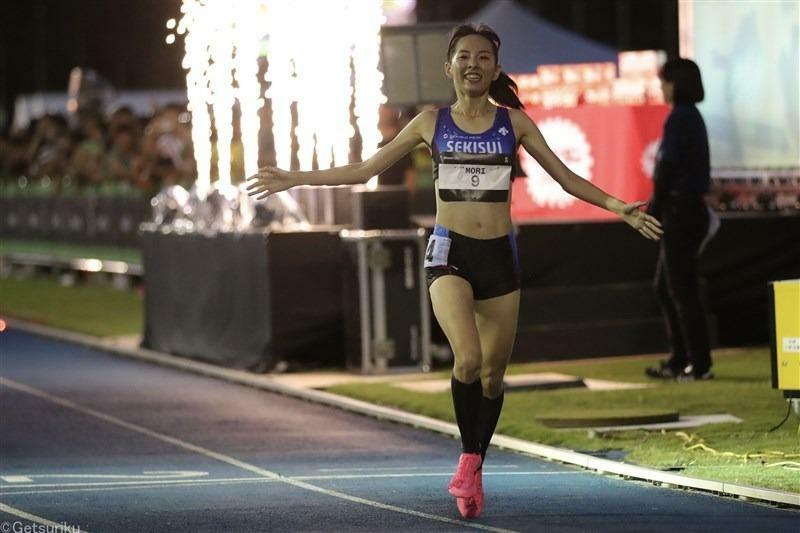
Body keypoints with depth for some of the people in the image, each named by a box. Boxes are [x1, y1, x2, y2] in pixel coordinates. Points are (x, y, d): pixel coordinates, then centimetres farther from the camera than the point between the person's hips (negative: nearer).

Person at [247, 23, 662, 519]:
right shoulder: (432, 123, 4)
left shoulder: (514, 123, 5)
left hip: (500, 255, 2)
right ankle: (468, 456, -4)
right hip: (450, 254, -2)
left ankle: (474, 471, 25)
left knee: (493, 372, 7)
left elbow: (566, 176, 8)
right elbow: (365, 170, 10)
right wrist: (294, 179, 6)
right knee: (468, 359, -23)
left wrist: (618, 207, -5)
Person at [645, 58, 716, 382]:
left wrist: (655, 207, -9)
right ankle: (679, 361, 19)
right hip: (688, 208, 10)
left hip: (679, 210, -10)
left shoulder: (679, 118, -14)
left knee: (682, 289, -5)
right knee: (665, 286, 16)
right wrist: (658, 206, 16)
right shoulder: (692, 117, 15)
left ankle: (700, 365, -2)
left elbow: (668, 167, -18)